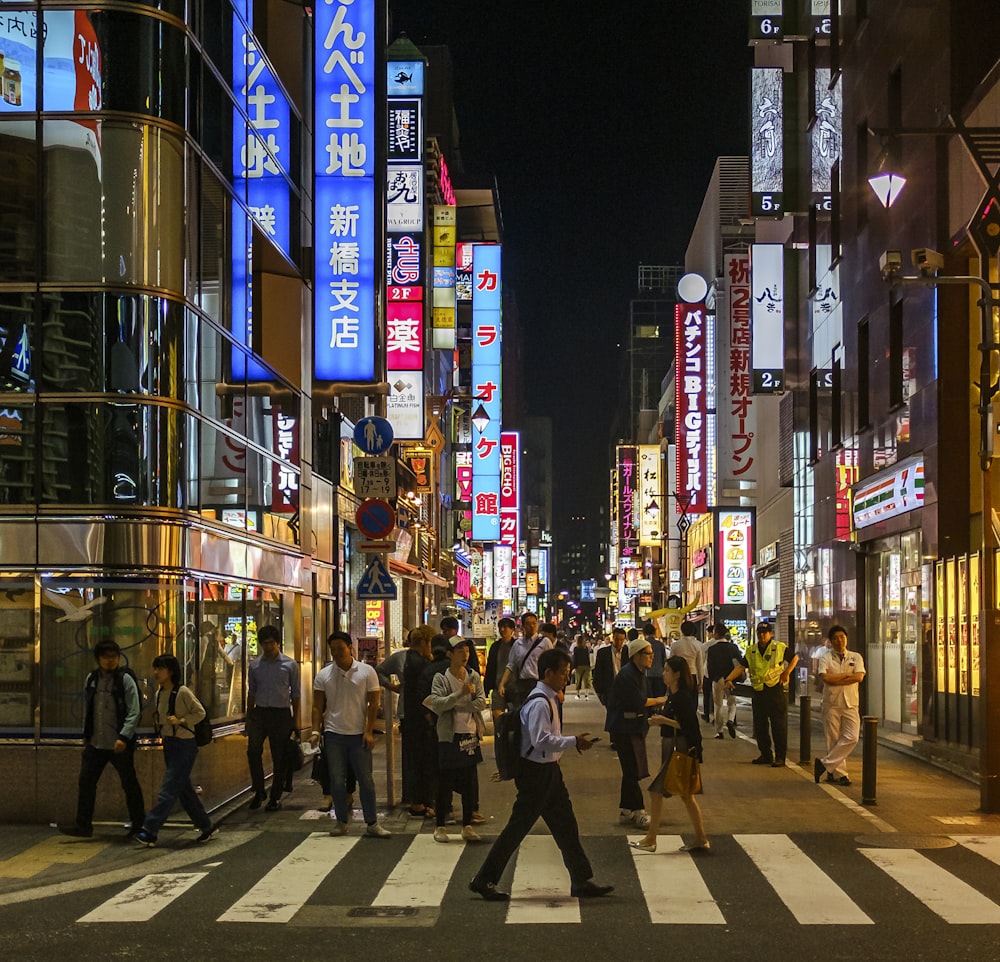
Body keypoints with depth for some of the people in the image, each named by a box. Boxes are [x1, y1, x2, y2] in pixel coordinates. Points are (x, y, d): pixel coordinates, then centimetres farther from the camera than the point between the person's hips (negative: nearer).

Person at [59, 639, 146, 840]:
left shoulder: (125, 679, -9)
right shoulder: (91, 679, 7)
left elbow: (134, 712, -13)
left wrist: (124, 737, -21)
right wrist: (86, 734, 15)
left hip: (119, 745, -5)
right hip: (96, 743, 5)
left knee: (129, 784, 6)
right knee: (86, 781, 2)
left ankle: (138, 824, 18)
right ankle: (83, 825, 8)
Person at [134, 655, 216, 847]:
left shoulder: (182, 692, -14)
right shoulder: (159, 693, 8)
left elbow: (200, 712, -9)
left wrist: (181, 721, -19)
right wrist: (157, 721, 2)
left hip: (184, 744, -8)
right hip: (168, 743, 8)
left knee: (168, 790, -9)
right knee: (184, 790, 12)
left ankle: (149, 832, -11)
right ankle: (207, 827, 22)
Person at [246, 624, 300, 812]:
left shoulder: (290, 665, 1)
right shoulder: (255, 665, 8)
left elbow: (295, 694, 5)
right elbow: (251, 692, 14)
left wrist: (294, 720, 2)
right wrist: (248, 718, 12)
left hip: (281, 714, -2)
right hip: (260, 712, 2)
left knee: (279, 758, 2)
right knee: (253, 750, -14)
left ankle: (275, 797, 12)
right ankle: (258, 790, 1)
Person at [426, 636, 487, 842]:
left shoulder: (473, 677, 6)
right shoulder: (440, 678, -4)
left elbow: (481, 702, -4)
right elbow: (437, 705, -16)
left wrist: (451, 705, -13)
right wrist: (460, 694, -27)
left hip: (470, 734, 4)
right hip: (449, 735, -4)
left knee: (470, 782, 8)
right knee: (445, 782, 1)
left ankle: (467, 825, 18)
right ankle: (440, 826, 10)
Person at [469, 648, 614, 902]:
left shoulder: (548, 700, 12)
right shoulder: (539, 703, -19)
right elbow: (541, 740, -27)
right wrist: (573, 741, -24)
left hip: (549, 770, 10)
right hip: (536, 773, -10)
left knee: (565, 827, 11)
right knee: (518, 827, -3)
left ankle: (582, 881, 16)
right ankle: (484, 880, 6)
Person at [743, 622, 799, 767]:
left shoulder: (780, 647, 0)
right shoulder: (751, 651, 11)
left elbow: (795, 658, 8)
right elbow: (741, 667, 8)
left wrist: (787, 672, -6)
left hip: (776, 690, -5)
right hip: (758, 692, 5)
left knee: (779, 725, -3)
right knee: (760, 725, 9)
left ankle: (780, 756, 1)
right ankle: (765, 754, 20)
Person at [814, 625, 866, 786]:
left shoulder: (856, 657, 10)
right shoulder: (826, 658, 5)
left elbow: (859, 677, -8)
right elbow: (825, 678, -13)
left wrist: (835, 679, -10)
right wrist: (847, 675, -8)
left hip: (850, 704, 2)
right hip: (831, 704, -2)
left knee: (851, 737, -10)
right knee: (833, 739, -2)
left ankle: (826, 764, -1)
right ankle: (839, 773, 6)